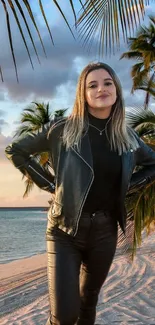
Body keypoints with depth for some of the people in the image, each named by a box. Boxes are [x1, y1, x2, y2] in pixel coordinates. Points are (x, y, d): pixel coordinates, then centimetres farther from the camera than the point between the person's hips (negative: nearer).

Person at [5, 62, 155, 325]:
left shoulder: (127, 136, 3)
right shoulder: (64, 129, -7)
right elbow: (15, 151, 2)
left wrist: (128, 184, 5)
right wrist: (49, 183, -3)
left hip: (105, 230, 4)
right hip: (66, 230, -3)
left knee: (88, 302, 18)